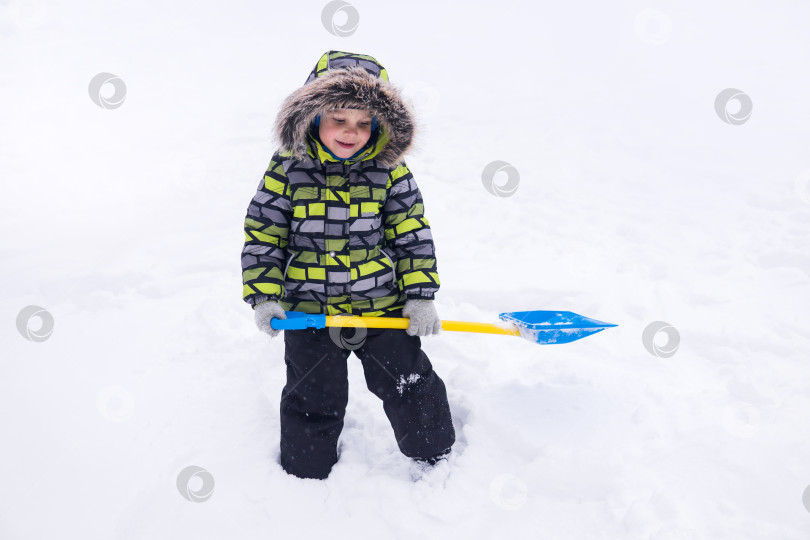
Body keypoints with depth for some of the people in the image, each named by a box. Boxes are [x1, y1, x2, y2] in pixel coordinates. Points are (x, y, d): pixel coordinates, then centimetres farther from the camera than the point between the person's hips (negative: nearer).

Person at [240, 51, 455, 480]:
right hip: (308, 313, 0)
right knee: (312, 403, 16)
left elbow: (412, 235, -1)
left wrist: (420, 296, -5)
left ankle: (436, 457, 40)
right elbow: (262, 235, -2)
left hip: (382, 307, 1)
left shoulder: (389, 172, -6)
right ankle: (308, 473, 41)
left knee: (410, 386, 14)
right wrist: (265, 296, -9)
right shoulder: (287, 170, -8)